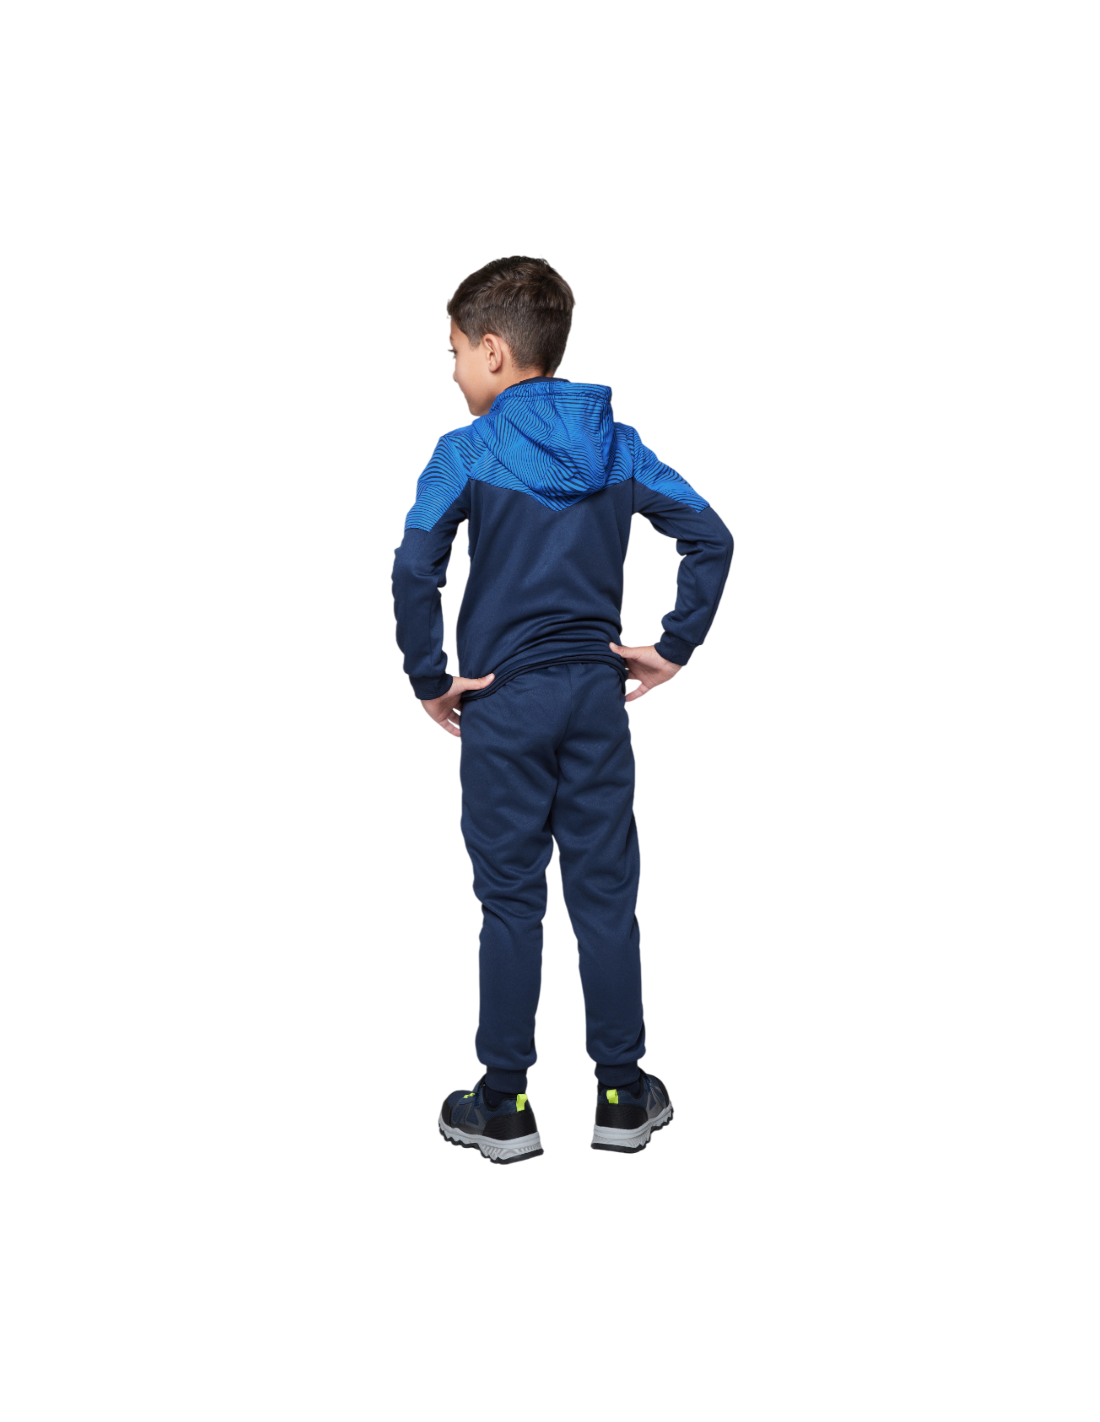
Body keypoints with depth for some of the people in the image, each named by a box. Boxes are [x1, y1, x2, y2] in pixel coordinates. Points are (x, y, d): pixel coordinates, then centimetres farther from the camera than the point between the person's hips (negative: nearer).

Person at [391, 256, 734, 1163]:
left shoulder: (467, 452, -7)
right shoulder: (617, 446, 4)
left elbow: (415, 569, -19)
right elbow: (711, 537, -1)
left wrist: (430, 679, -9)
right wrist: (675, 649, 3)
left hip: (503, 703, -3)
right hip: (597, 695, 3)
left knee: (511, 899, 5)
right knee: (605, 892, 9)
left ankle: (505, 1105, 13)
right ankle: (623, 1096, 17)